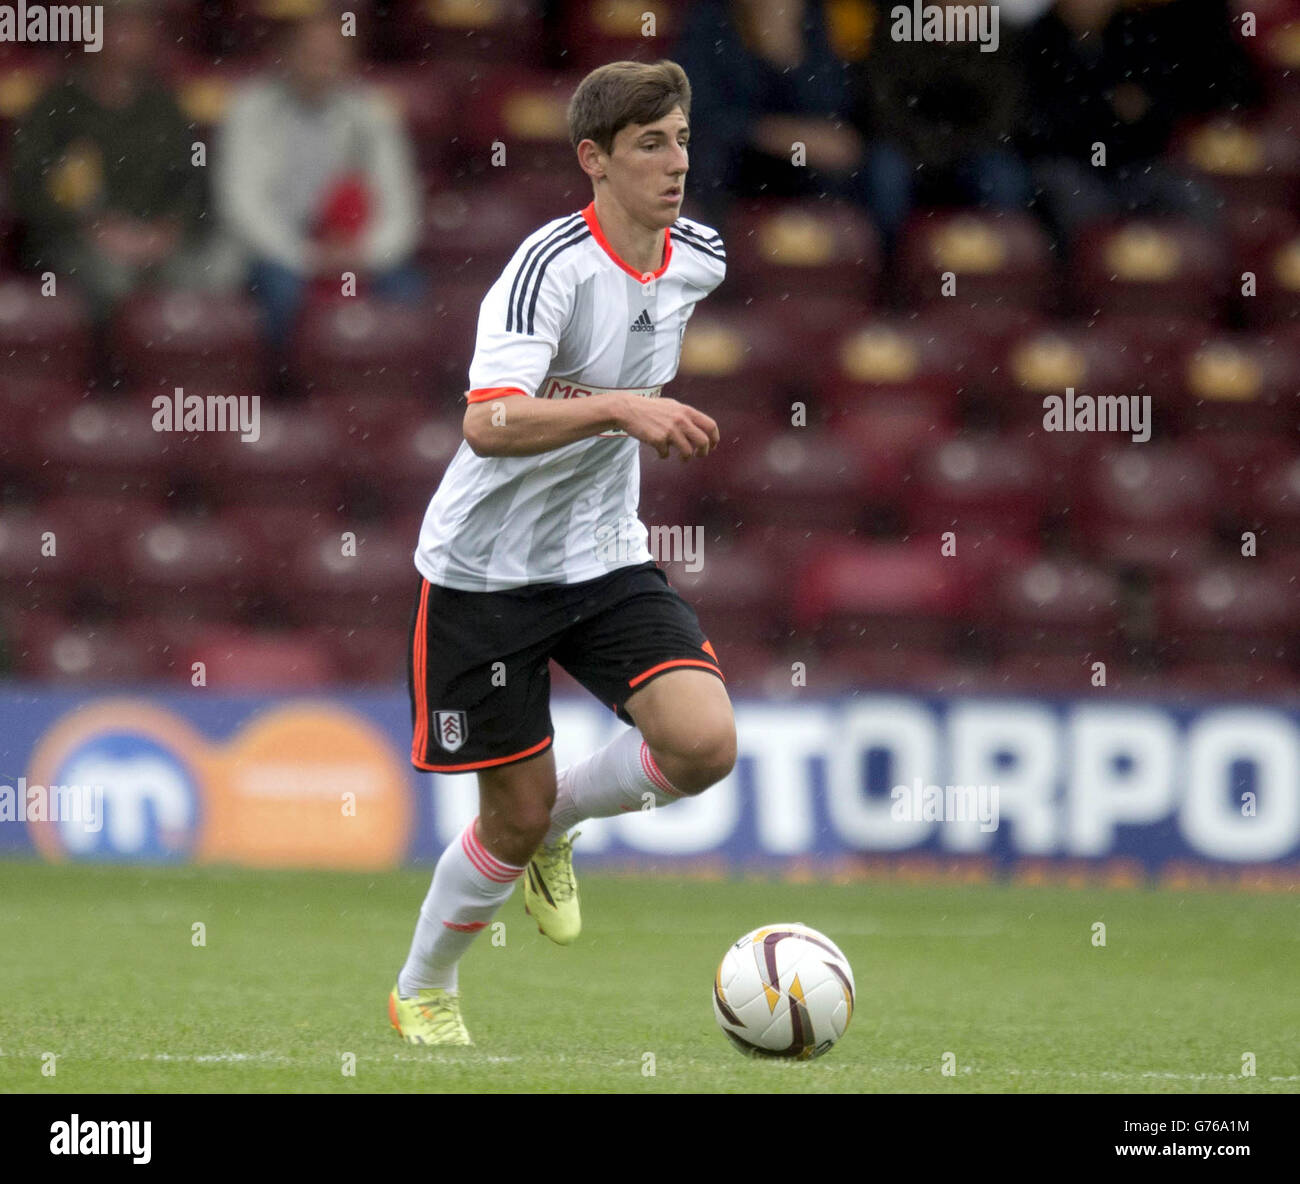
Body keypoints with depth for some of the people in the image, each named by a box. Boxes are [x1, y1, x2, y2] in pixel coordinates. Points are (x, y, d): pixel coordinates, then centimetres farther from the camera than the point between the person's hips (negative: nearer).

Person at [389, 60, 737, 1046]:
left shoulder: (698, 258, -1)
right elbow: (488, 423, -37)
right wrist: (617, 408, -48)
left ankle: (556, 826, 13)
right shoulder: (554, 266, -23)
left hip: (606, 558, 5)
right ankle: (422, 993, 28)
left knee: (705, 742, -18)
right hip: (488, 569, -5)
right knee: (517, 813, 1)